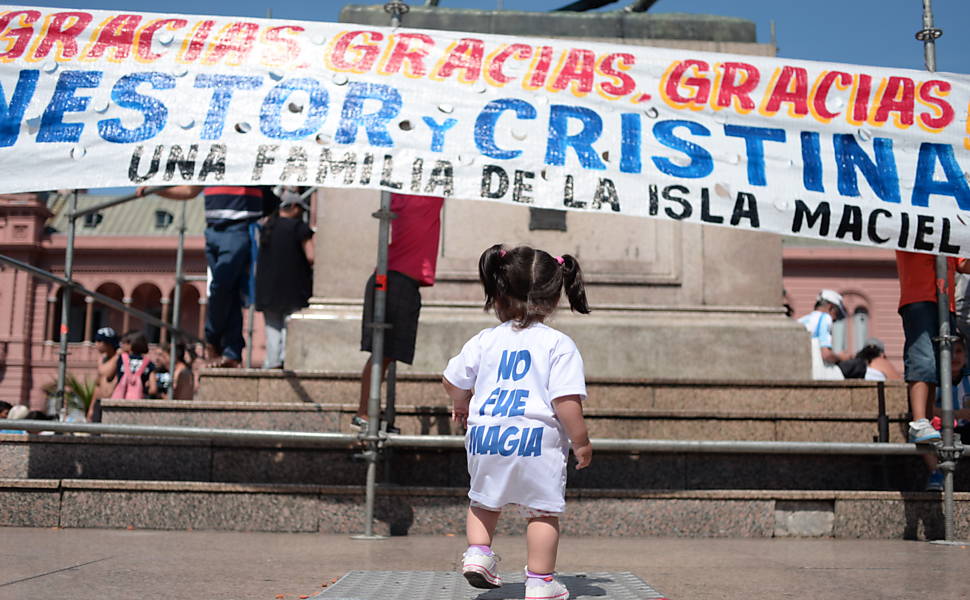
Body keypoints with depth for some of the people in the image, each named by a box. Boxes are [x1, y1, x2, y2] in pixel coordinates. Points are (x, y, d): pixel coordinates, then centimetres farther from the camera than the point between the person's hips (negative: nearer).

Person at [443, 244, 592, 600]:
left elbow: (453, 381, 15)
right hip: (537, 439, -3)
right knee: (542, 511, 5)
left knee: (484, 501, 26)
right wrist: (581, 442, -1)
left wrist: (461, 405, 36)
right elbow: (566, 401, -11)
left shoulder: (485, 340, 6)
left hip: (485, 437, 4)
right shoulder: (559, 345, -4)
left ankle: (477, 552, 15)